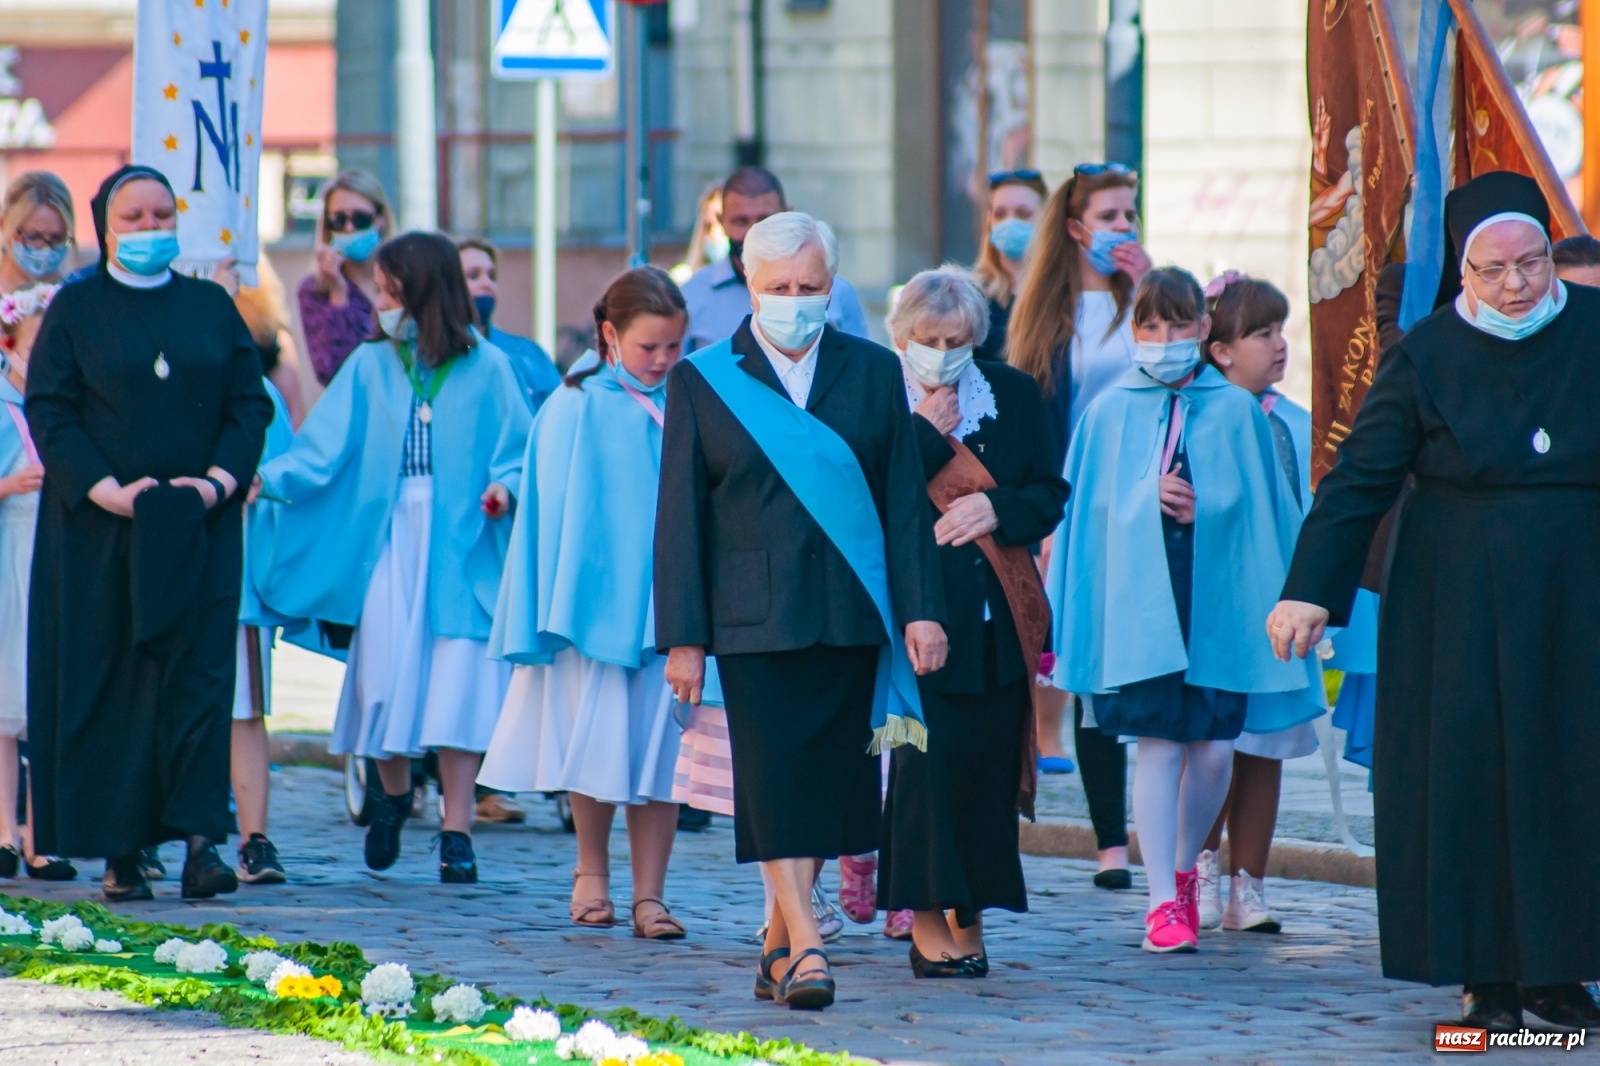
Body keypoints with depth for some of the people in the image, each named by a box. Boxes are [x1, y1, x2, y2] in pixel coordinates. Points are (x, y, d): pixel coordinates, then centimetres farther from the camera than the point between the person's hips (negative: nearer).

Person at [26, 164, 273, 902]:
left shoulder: (211, 308, 12)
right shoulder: (75, 310, 5)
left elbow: (250, 403, 9)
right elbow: (48, 412, -1)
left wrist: (219, 480, -8)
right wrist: (105, 488, -14)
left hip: (200, 527, 1)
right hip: (100, 529, -1)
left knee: (199, 674, -7)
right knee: (105, 682, -2)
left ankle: (199, 835, -11)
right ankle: (119, 850, 2)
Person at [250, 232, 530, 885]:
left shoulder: (486, 369, 0)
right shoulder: (370, 366, 6)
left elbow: (516, 449, 2)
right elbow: (323, 450, 1)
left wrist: (504, 488, -18)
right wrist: (267, 478, -13)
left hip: (461, 547, -2)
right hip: (387, 543, 2)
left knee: (456, 689, -7)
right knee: (386, 678, -2)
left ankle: (457, 832, -1)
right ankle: (395, 793, 25)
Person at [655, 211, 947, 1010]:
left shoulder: (874, 373, 9)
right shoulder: (702, 381, 3)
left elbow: (905, 502, 9)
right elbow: (679, 516, 2)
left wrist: (920, 611, 0)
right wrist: (683, 637, -3)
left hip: (851, 616, 2)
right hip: (755, 620, -2)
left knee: (831, 782, 5)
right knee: (776, 782, -10)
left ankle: (778, 941, 18)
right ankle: (804, 946, -12)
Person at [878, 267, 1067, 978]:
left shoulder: (1013, 393, 11)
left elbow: (1050, 492, 10)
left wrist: (996, 507, -9)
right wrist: (928, 432, -12)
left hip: (998, 617, 4)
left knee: (988, 765, 3)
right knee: (926, 762, -11)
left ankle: (969, 917, 12)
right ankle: (928, 924, -6)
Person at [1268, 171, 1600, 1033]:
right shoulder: (1426, 357, -3)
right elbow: (1359, 479, -4)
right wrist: (1310, 590, -12)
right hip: (1460, 603, -1)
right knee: (1465, 776, -2)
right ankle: (1486, 978, 5)